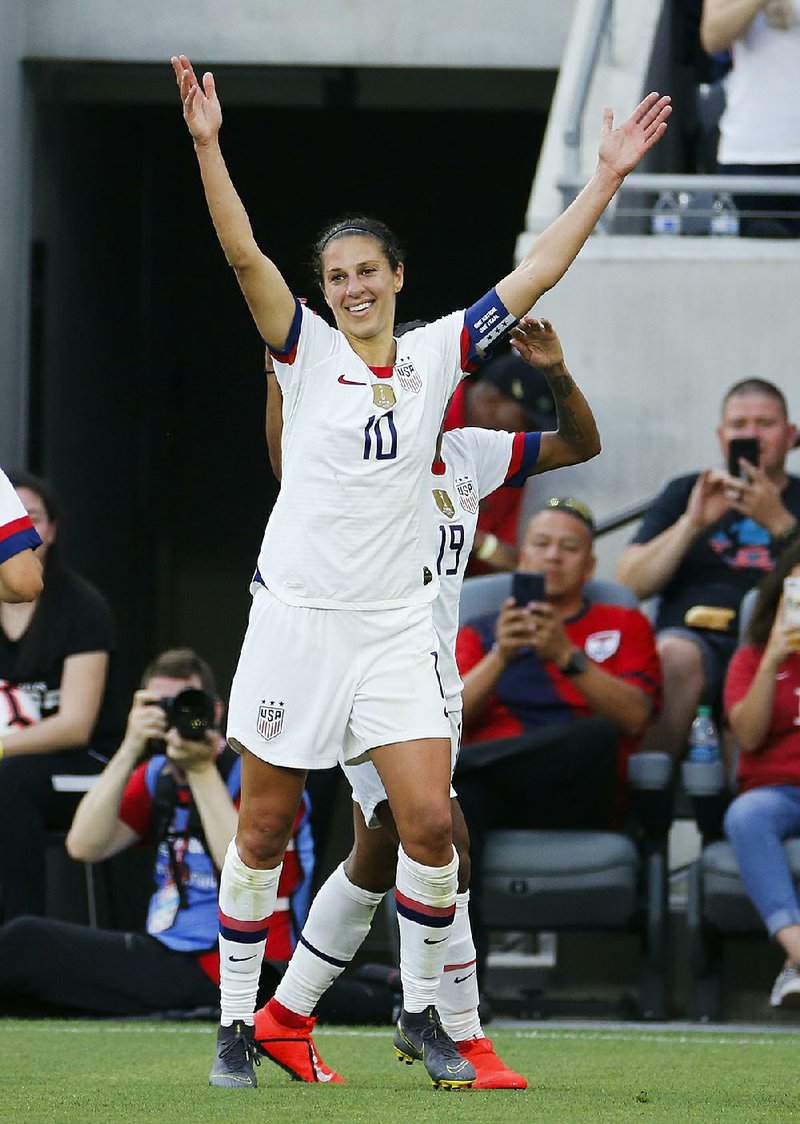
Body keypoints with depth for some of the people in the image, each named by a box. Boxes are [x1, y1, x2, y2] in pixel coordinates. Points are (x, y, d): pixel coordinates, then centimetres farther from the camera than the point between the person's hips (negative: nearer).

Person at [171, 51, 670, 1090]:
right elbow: (245, 255, -15)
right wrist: (207, 145, -28)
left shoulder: (437, 353, 6)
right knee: (264, 830, 3)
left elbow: (536, 274, 6)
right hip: (298, 616, -2)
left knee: (430, 821, -8)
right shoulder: (307, 351, -2)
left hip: (396, 624, 2)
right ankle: (238, 1024, 13)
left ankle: (420, 1013, 10)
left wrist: (609, 178, 2)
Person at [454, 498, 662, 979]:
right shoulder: (479, 632, 28)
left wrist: (567, 657, -10)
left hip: (577, 795, -1)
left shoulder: (625, 626, 24)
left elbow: (633, 716, 4)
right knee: (454, 793, -38)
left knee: (598, 737, -37)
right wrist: (500, 657, -8)